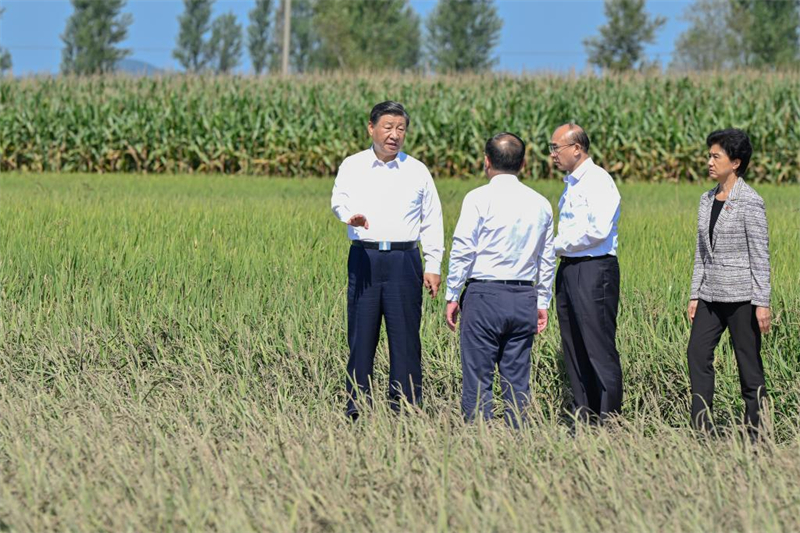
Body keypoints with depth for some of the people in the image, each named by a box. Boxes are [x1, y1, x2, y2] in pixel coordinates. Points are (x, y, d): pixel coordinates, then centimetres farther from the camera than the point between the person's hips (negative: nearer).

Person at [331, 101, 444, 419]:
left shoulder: (417, 171, 11)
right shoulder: (353, 166, 8)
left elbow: (432, 221, 14)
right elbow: (339, 199, -10)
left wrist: (433, 265, 7)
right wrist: (350, 214, -34)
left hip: (404, 258, 0)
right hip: (364, 257, 0)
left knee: (405, 336, -2)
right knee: (361, 335, 0)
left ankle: (405, 410, 3)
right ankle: (355, 410, 5)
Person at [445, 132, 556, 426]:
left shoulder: (479, 199, -5)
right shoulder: (540, 204, 10)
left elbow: (462, 251, -7)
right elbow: (547, 259, 13)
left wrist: (452, 296, -1)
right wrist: (542, 303, 20)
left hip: (484, 295, -5)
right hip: (524, 298, 5)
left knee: (478, 379, -2)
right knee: (517, 380, 8)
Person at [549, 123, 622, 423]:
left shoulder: (598, 181, -10)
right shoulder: (572, 184, 18)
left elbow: (598, 230, -20)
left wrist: (557, 244, -12)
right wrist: (557, 246, 6)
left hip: (594, 271, -10)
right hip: (569, 270, 10)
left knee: (599, 350, -8)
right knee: (574, 351, 10)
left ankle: (609, 419, -7)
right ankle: (583, 418, 15)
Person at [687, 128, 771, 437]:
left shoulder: (749, 202, -9)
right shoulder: (707, 201, 11)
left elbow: (760, 255, -11)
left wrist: (762, 303, -14)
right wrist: (695, 295, 11)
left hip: (741, 295, -7)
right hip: (712, 294, 7)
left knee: (748, 362, 0)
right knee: (697, 353, -2)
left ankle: (755, 432, 7)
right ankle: (702, 429, 1)